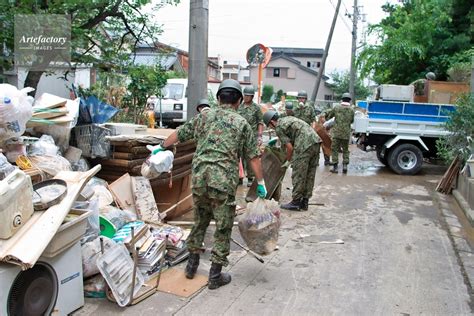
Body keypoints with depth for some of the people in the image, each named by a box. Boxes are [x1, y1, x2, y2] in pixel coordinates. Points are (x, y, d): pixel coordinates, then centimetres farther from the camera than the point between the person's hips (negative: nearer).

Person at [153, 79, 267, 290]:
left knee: (200, 221, 22)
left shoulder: (204, 116, 11)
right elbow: (253, 157, 3)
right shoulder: (241, 123, 4)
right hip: (224, 181, -3)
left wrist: (162, 147, 35)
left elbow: (178, 134, 19)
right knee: (223, 228, 9)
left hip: (199, 177, 4)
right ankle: (215, 276, 16)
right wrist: (260, 183, 12)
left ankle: (192, 265, 33)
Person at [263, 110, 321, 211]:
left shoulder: (278, 128, 0)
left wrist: (288, 161, 11)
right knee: (310, 175, 12)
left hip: (304, 145, -9)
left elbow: (290, 147, -3)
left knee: (298, 175, 1)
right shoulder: (288, 118, 25)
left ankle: (296, 202, 7)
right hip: (315, 140, 9)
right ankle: (304, 202, 20)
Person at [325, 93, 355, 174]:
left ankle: (335, 167, 3)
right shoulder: (351, 110, 0)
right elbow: (352, 121, 13)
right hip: (346, 133, 2)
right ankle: (345, 165, 6)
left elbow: (328, 115, 8)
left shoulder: (336, 107, -3)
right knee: (345, 150, 16)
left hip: (336, 132, -2)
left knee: (335, 149, 5)